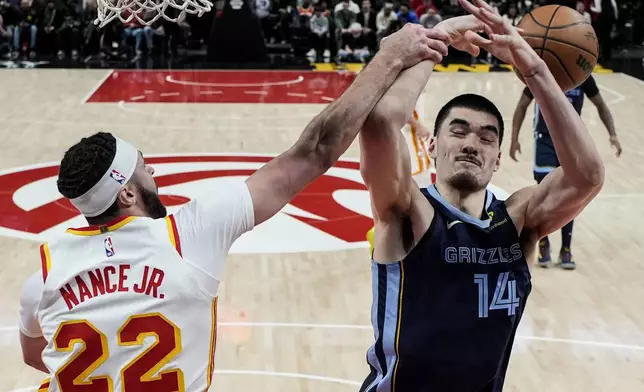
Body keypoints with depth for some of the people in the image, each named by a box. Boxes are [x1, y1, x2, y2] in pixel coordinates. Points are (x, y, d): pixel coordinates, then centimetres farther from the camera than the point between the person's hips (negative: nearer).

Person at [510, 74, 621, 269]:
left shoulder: (583, 77, -9)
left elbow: (601, 105, 5)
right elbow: (522, 106, -2)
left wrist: (612, 134, -5)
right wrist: (514, 139, -5)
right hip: (545, 139, -2)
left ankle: (566, 249, 13)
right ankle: (543, 244, 15)